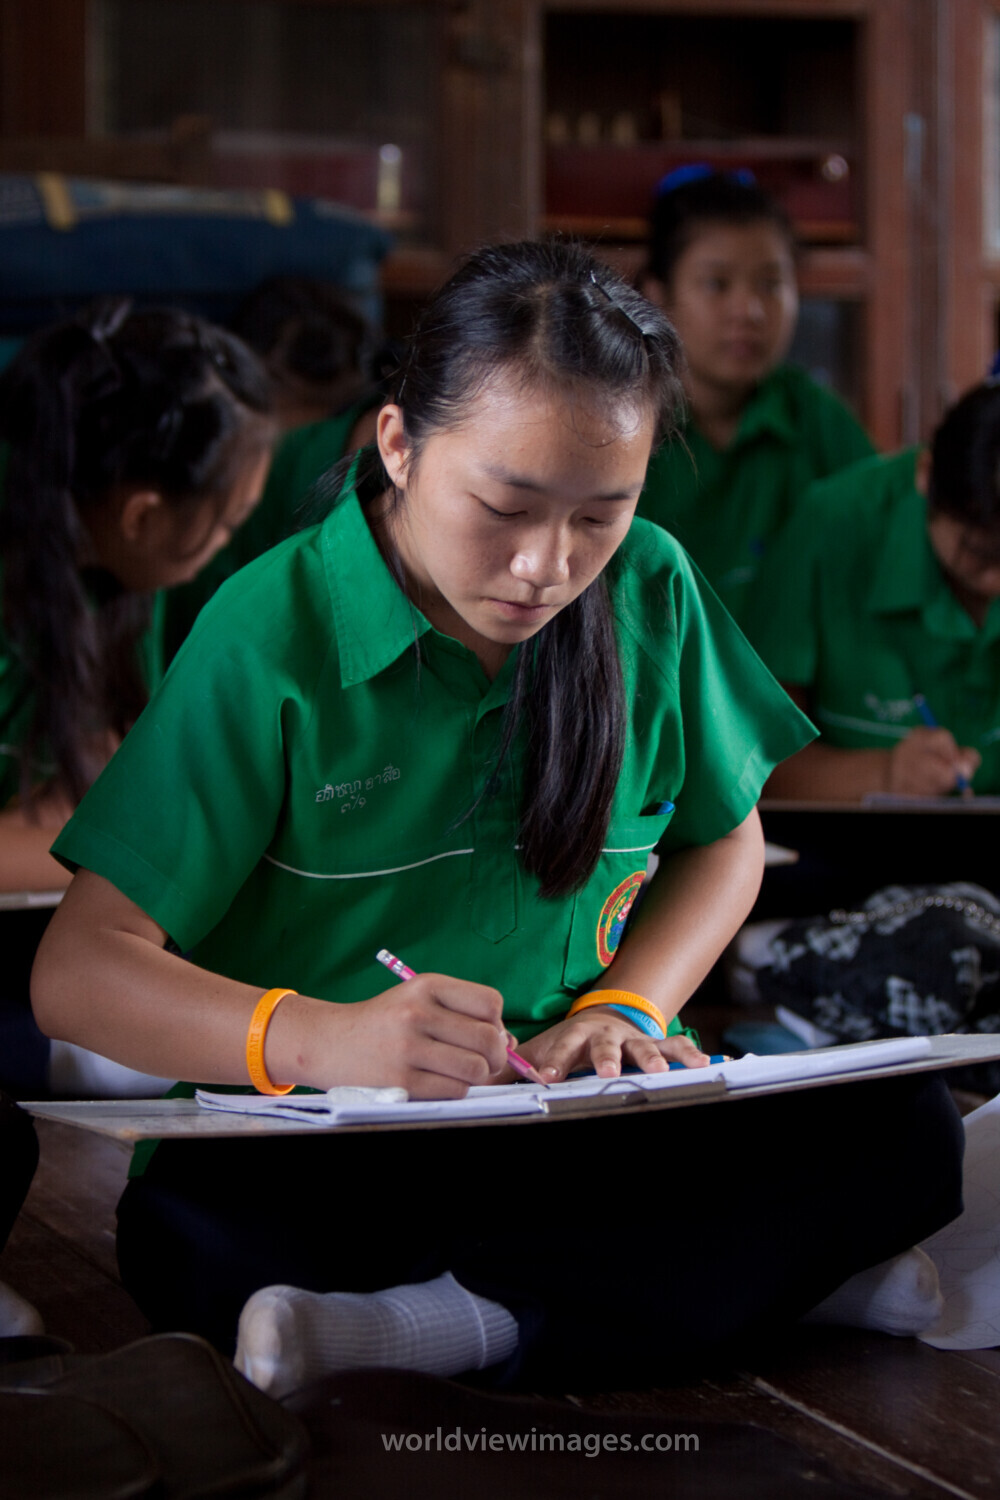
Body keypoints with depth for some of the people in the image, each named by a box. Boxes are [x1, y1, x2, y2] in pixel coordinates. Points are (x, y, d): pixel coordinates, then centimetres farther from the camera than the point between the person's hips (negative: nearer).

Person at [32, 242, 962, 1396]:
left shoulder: (652, 589, 3)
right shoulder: (275, 629, -10)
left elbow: (722, 840, 19)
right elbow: (78, 970, -15)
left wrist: (625, 1007, -3)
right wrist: (314, 1038, -35)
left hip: (592, 1126, 4)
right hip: (329, 1153, -3)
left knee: (903, 1129, -23)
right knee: (180, 1232, -37)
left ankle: (442, 1324, -28)